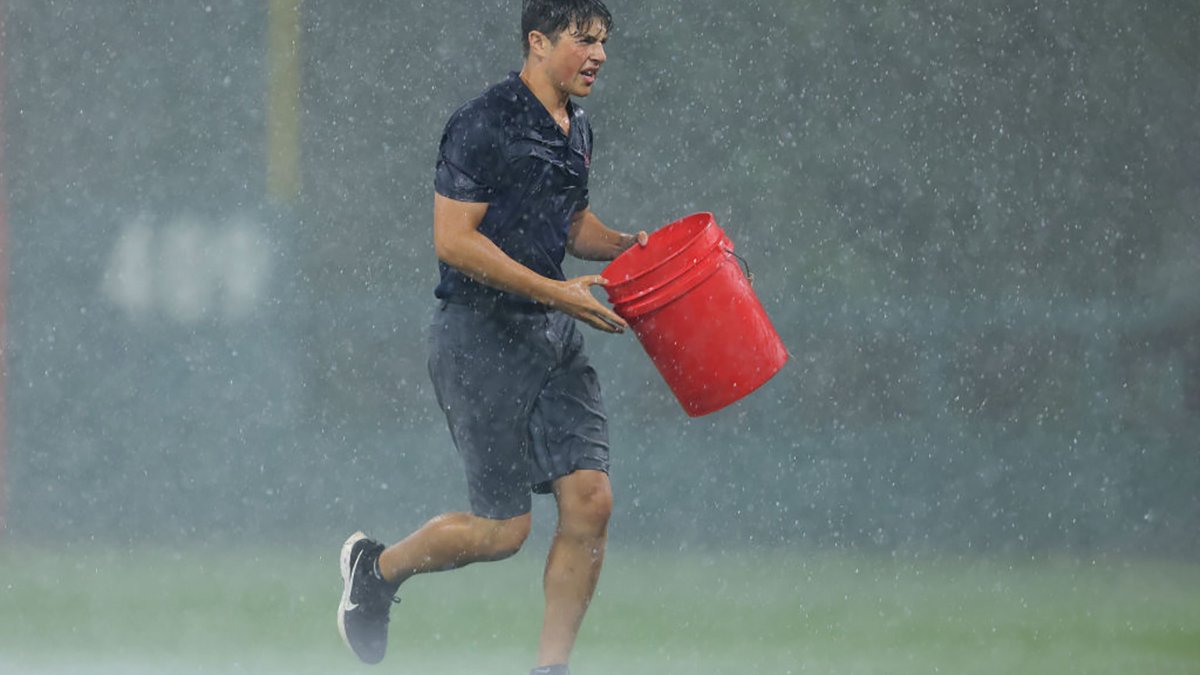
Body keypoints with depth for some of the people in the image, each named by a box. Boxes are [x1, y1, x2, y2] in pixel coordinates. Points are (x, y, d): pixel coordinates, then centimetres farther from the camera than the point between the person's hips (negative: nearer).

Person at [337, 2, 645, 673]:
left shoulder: (577, 132, 13)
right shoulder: (484, 125, -14)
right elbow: (453, 241, -18)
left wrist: (626, 246, 6)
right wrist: (555, 291, -21)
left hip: (554, 336, 8)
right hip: (481, 334, -8)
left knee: (591, 502, -6)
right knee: (503, 529, -5)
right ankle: (377, 567, 23)